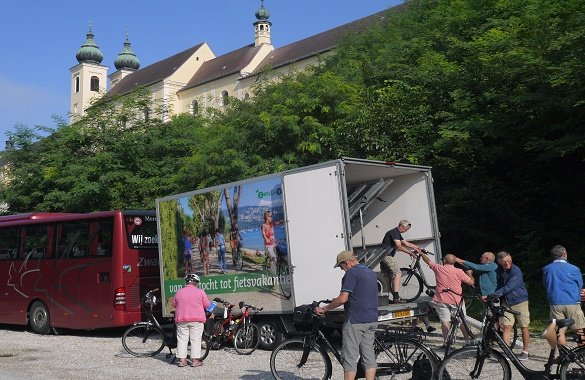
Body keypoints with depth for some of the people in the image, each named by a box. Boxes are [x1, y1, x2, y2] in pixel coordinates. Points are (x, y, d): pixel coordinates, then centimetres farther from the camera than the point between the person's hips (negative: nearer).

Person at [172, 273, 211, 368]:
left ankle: (182, 360, 7)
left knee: (182, 340, 7)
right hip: (197, 320, -2)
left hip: (181, 319, 3)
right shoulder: (200, 292, -2)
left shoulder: (179, 292, 6)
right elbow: (207, 305, 1)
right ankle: (195, 360, 0)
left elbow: (174, 305, 15)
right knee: (195, 340, 1)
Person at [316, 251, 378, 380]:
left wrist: (324, 309, -10)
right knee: (369, 355, 9)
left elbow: (343, 299, -20)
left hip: (355, 320, -8)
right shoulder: (371, 273, 16)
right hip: (371, 320, 8)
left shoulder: (352, 273, -12)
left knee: (350, 357, -3)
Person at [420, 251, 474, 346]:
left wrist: (422, 253, 33)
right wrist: (469, 273, 19)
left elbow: (428, 261, 15)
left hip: (441, 300, 0)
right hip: (456, 300, 0)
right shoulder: (458, 271, -6)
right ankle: (468, 341, 14)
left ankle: (446, 342, -1)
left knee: (445, 322, 2)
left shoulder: (438, 268, -1)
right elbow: (471, 282, -1)